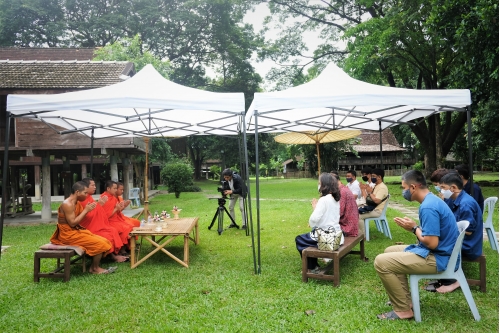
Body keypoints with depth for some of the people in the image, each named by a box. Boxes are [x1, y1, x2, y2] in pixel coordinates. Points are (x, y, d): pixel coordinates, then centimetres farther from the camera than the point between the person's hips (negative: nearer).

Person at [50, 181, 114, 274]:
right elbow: (72, 223, -23)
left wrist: (88, 209, -4)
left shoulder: (77, 203, 10)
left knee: (104, 241, 0)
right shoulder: (67, 204, -19)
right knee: (100, 244, -15)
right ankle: (95, 268, 0)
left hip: (76, 231, 9)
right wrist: (86, 210, -18)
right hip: (68, 234, -9)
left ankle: (94, 266, 0)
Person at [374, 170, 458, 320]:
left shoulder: (428, 207, -25)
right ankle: (405, 298, 23)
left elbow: (432, 243, -27)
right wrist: (413, 225, 3)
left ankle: (403, 310, -4)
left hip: (437, 258, -11)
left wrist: (414, 228, -12)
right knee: (389, 252, 21)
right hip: (436, 252, 11)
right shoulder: (432, 200, 9)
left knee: (381, 262, -16)